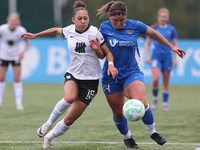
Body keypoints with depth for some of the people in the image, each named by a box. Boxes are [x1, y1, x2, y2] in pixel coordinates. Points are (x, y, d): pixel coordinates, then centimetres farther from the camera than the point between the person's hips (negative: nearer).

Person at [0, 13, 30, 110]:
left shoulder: (21, 31, -17)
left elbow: (27, 42, -1)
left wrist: (23, 51, -16)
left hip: (16, 56, -1)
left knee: (17, 79, -5)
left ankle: (19, 103, -1)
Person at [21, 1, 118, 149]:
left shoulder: (94, 32, -8)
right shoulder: (69, 31, 1)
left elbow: (106, 53, 0)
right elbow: (56, 30, 23)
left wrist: (106, 59, -21)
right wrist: (35, 35, 29)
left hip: (90, 79, -1)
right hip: (73, 74, 1)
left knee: (70, 120, -1)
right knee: (69, 98, -35)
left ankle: (49, 137, 25)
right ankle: (49, 123, -10)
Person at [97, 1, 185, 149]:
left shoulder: (134, 26, -6)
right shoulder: (104, 27, -6)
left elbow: (154, 33, 11)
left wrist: (171, 47, 19)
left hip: (132, 72, -1)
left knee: (141, 102, -26)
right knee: (118, 113, 7)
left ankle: (152, 131, -2)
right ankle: (127, 137, 36)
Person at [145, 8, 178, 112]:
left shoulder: (171, 29, 5)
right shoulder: (153, 29, 4)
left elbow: (175, 45, 9)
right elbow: (147, 43, 9)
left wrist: (175, 59, 3)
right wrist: (147, 56, -1)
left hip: (167, 57, 1)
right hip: (156, 56, -1)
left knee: (166, 82, 4)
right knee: (155, 79, -19)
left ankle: (165, 104, 12)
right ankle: (155, 98, 4)